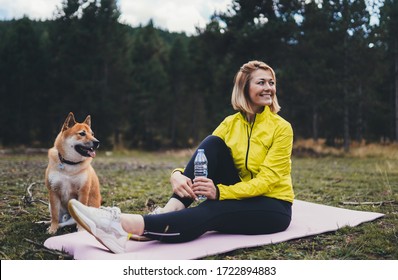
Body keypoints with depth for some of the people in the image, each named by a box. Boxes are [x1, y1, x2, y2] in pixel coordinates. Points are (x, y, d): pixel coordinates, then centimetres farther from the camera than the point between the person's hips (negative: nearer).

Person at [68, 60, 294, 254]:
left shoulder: (281, 128, -10)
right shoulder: (231, 123, 3)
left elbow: (267, 179, -19)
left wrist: (219, 192, -33)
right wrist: (178, 175, -28)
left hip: (273, 208, -4)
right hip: (239, 197, 4)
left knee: (208, 212, -35)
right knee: (212, 143, -19)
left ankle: (123, 225, -48)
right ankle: (170, 211, -32)